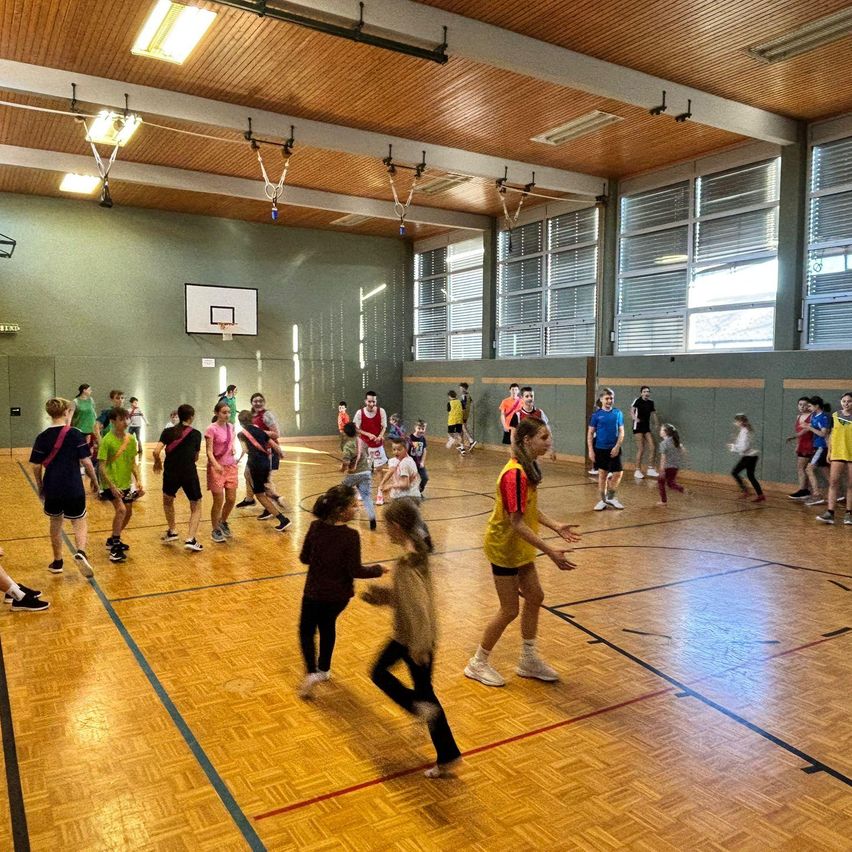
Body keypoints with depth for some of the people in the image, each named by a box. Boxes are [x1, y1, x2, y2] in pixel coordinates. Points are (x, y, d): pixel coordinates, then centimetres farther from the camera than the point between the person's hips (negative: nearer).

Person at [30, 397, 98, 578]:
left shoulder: (42, 437, -1)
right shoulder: (75, 434, -9)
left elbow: (36, 466, 2)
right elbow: (86, 462, -10)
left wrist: (40, 487, 16)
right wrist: (94, 480, 4)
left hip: (51, 489, 3)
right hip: (73, 489, -3)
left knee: (55, 523, 21)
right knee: (80, 522, 10)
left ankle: (57, 563, 29)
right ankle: (80, 552, -16)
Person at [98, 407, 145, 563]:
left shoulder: (131, 439, 1)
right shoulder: (107, 440, -16)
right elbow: (102, 466, -17)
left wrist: (139, 481, -2)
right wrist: (112, 487, -23)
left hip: (126, 483, 7)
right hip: (111, 483, -7)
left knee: (128, 512, 13)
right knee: (121, 509, -22)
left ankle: (113, 539, 36)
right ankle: (114, 549, -11)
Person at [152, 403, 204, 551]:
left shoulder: (168, 432, 3)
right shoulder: (196, 434, 2)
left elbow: (156, 452, -8)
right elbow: (195, 457, 9)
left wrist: (157, 463, 12)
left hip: (171, 474, 2)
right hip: (189, 475, -2)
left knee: (167, 500, 30)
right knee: (196, 507, 12)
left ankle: (172, 531, 31)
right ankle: (191, 539, -2)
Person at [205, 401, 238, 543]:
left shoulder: (231, 426, 4)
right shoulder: (211, 429, -14)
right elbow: (209, 452, -17)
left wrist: (233, 449, 1)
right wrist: (216, 465, -32)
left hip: (231, 466, 6)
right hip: (216, 468, -6)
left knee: (231, 499, 7)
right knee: (218, 502, -1)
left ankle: (223, 522, 33)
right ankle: (215, 530, 18)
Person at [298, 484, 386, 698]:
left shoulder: (315, 527, -12)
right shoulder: (351, 536, -22)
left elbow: (304, 558, -2)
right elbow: (355, 570, -18)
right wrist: (377, 570, -3)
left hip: (314, 592, 0)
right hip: (339, 595, 0)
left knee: (307, 631, 17)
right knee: (328, 625, 26)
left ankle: (312, 672, -1)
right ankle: (324, 669, 38)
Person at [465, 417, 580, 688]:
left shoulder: (529, 467, 2)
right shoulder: (515, 474, -28)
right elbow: (516, 523, -29)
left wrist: (557, 527, 7)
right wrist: (550, 550, -30)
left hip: (520, 547, 9)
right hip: (505, 546, -9)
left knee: (534, 597, 15)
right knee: (510, 610, 2)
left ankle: (529, 660, 31)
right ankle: (478, 664, 21)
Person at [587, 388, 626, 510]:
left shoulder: (617, 413, 1)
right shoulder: (596, 414, -3)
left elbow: (621, 432, 2)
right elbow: (590, 433, -1)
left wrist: (617, 447, -9)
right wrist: (590, 450, -7)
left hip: (614, 449, 1)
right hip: (600, 449, -1)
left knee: (618, 473, -2)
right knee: (602, 474, 6)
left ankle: (611, 498, 18)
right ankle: (603, 500, 18)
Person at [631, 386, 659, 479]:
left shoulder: (651, 402, 6)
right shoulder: (637, 400, -11)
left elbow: (653, 413, 16)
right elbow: (631, 411, -21)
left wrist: (656, 424, 3)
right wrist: (635, 418, -40)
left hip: (647, 427, 6)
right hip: (638, 427, -6)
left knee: (652, 448, 3)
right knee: (640, 449, -5)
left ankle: (650, 469, 16)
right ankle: (637, 471, 6)